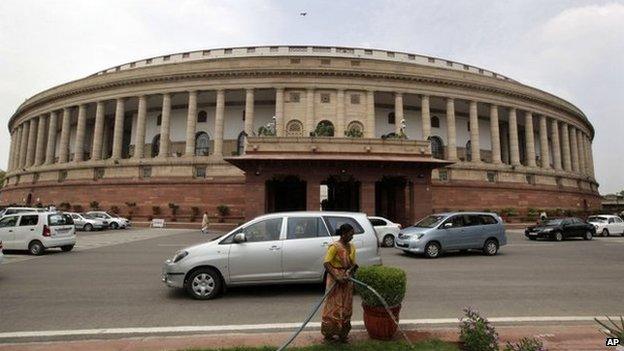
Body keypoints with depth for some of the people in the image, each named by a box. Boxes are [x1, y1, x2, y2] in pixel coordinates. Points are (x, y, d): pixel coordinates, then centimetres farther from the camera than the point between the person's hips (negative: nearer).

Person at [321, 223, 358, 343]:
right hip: (335, 280, -7)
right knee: (334, 307, 2)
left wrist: (349, 273, -15)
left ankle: (342, 333, 27)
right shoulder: (335, 246, -16)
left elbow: (353, 264, 6)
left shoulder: (352, 247, 5)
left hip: (347, 280, 7)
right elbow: (326, 263, -21)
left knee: (346, 307, 13)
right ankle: (328, 333, 18)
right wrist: (337, 277, -27)